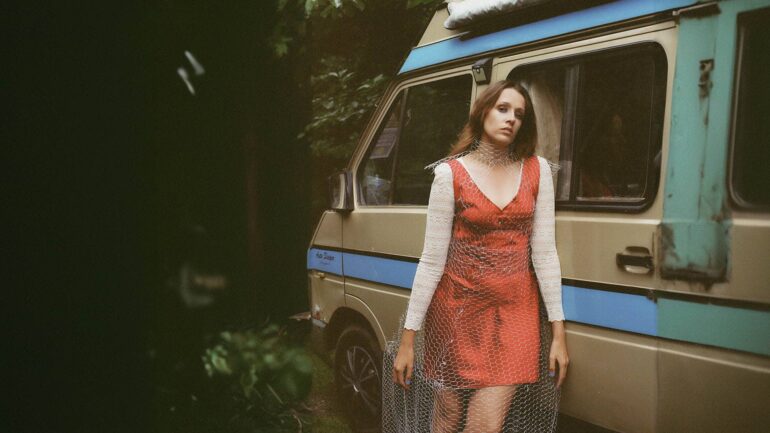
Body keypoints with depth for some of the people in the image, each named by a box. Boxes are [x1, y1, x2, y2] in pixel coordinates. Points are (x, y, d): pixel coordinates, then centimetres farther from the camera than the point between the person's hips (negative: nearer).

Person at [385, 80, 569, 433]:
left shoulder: (536, 169, 2)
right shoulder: (450, 173, -5)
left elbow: (544, 252, 2)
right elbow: (432, 261, -5)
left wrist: (558, 332, 0)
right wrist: (408, 337, -6)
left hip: (515, 312, 1)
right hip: (458, 308, -1)